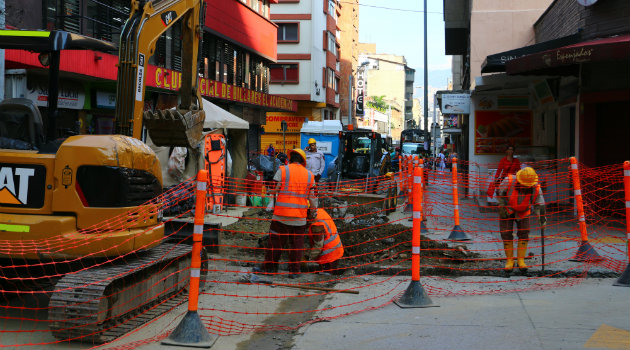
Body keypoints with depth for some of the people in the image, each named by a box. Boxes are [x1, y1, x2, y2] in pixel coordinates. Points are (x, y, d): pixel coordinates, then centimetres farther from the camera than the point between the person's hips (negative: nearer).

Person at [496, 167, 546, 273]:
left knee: (524, 234, -6)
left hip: (523, 212, 1)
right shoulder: (509, 181, -29)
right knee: (506, 234, -5)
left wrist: (541, 217, -29)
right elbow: (499, 192, -12)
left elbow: (539, 205, -15)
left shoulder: (536, 189, -24)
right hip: (506, 210, -1)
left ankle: (521, 260, 4)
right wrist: (503, 206, -18)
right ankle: (509, 260, 6)